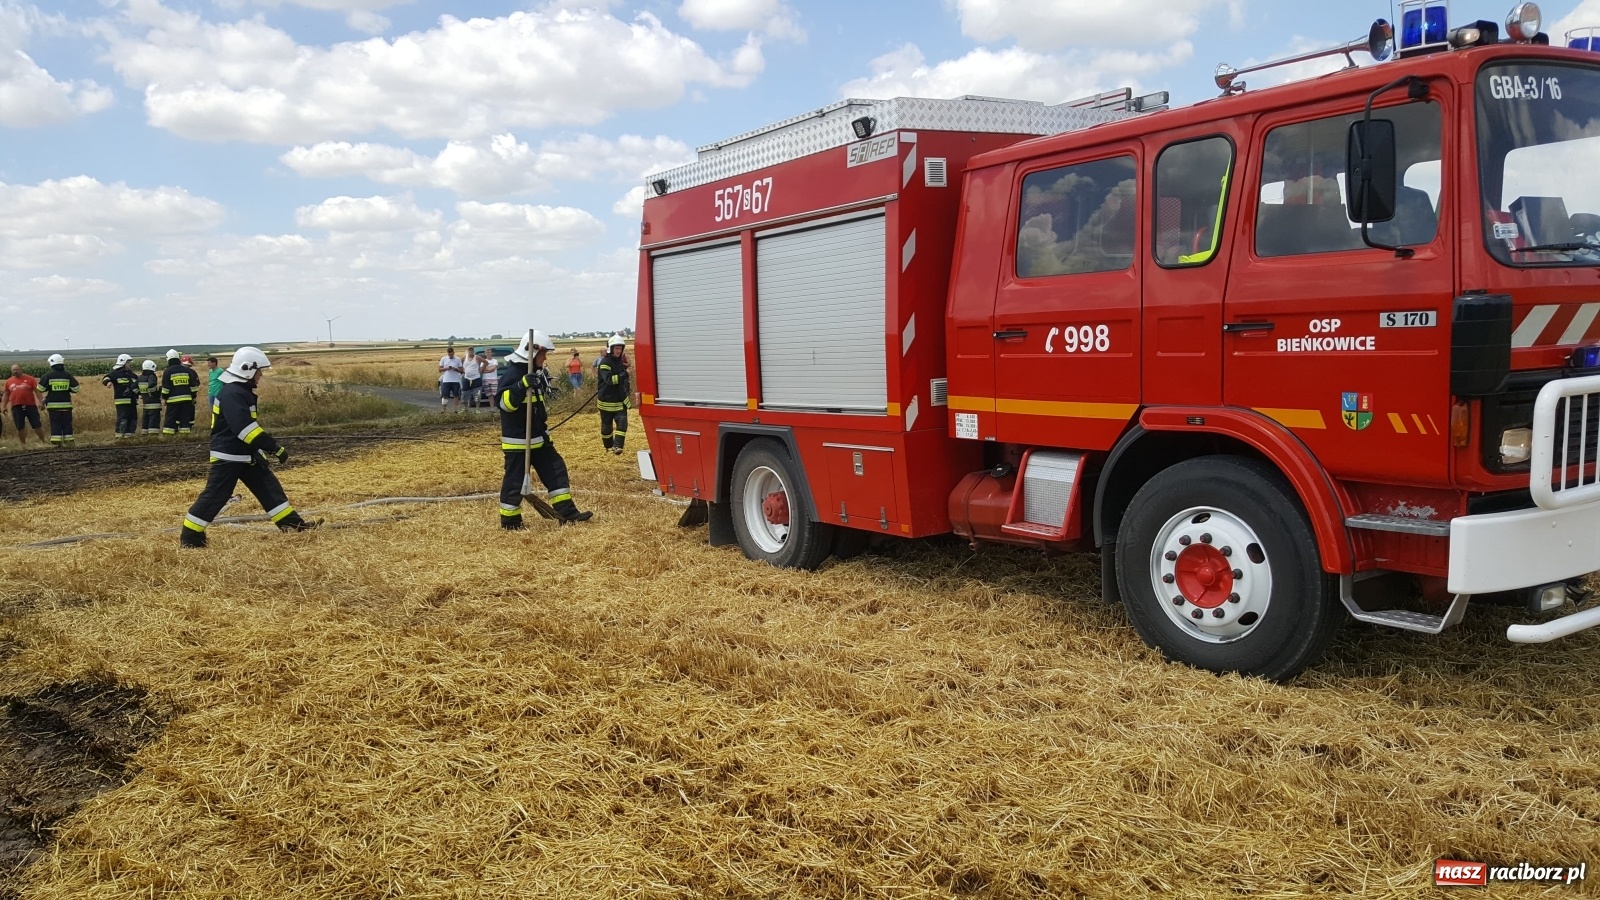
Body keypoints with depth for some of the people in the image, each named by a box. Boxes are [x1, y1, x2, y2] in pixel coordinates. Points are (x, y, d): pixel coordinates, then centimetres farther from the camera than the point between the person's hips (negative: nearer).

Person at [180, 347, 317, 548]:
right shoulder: (231, 393, -21)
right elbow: (244, 428, -30)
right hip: (227, 457, -10)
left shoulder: (243, 391, 12)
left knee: (269, 486, 7)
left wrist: (269, 444, 13)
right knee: (215, 495, -5)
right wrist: (274, 447, -28)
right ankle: (190, 536, 6)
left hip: (246, 455, 10)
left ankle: (292, 524, 8)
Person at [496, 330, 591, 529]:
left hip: (538, 437, 9)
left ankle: (566, 512, 12)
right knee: (515, 479, 0)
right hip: (518, 440, -9)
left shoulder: (535, 373, 11)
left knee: (555, 469, 8)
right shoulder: (513, 374, -18)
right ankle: (509, 520, 13)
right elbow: (506, 403, -30)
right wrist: (523, 385, -39)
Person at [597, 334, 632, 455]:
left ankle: (617, 447, -16)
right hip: (607, 400, -6)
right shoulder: (605, 362, -14)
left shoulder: (620, 361, 10)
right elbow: (609, 379, -28)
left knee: (622, 422, -11)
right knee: (607, 426, 7)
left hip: (620, 399, 6)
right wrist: (624, 375, -34)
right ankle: (608, 447, 26)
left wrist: (627, 387, 13)